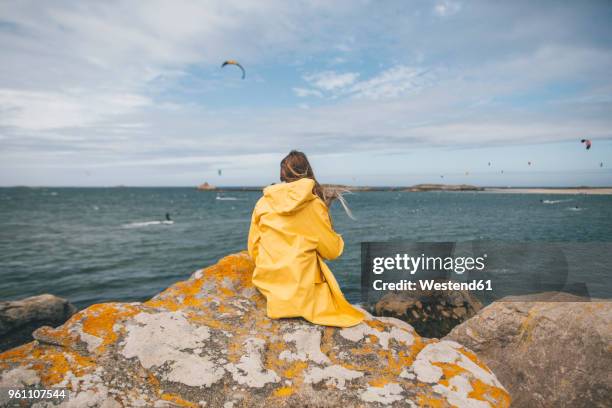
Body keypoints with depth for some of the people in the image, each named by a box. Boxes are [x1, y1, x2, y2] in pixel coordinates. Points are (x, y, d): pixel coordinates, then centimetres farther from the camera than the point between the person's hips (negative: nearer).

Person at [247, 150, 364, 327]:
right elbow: (332, 251, -2)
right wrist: (325, 212, 11)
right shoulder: (314, 204, -7)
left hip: (267, 283, 4)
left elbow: (253, 250, 6)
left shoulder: (262, 203, 1)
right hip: (302, 285, -4)